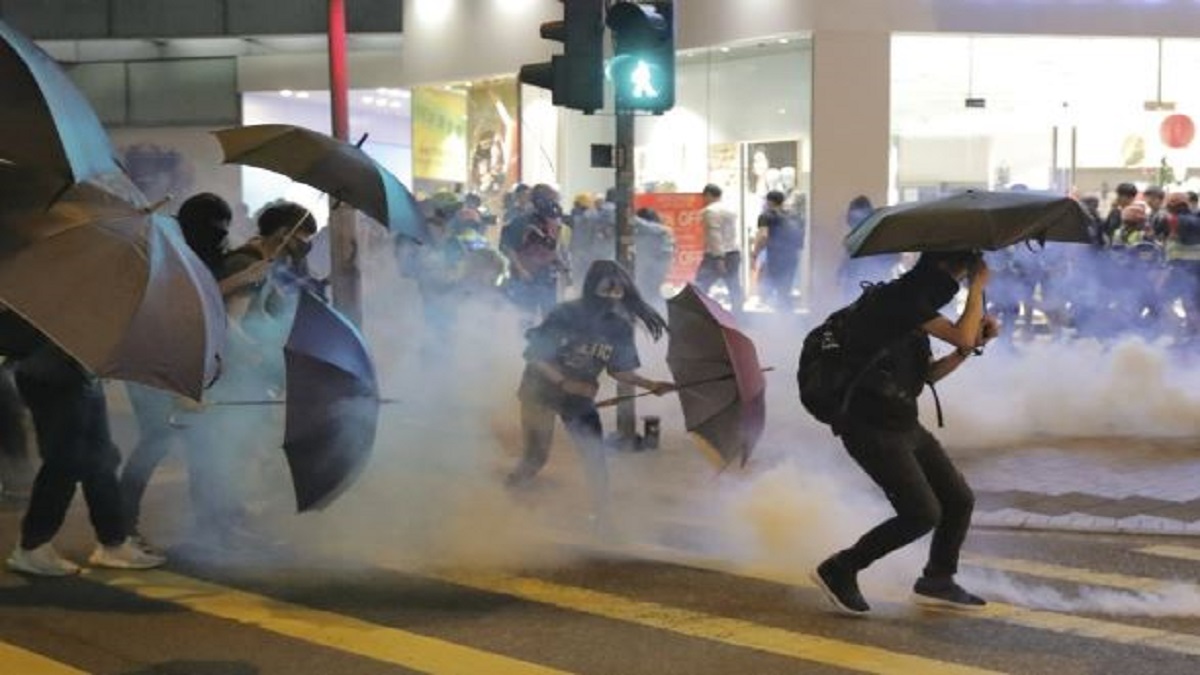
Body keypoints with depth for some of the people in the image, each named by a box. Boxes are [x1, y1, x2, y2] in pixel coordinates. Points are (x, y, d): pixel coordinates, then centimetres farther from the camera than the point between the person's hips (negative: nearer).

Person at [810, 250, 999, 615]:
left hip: (903, 424, 10)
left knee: (959, 499, 10)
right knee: (923, 513, -14)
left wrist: (973, 342, 9)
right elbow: (962, 336, -23)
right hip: (872, 429, -10)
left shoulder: (913, 304, 15)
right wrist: (978, 288, -9)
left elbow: (929, 373, 19)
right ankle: (839, 572, -3)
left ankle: (937, 580, 28)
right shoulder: (899, 300, -17)